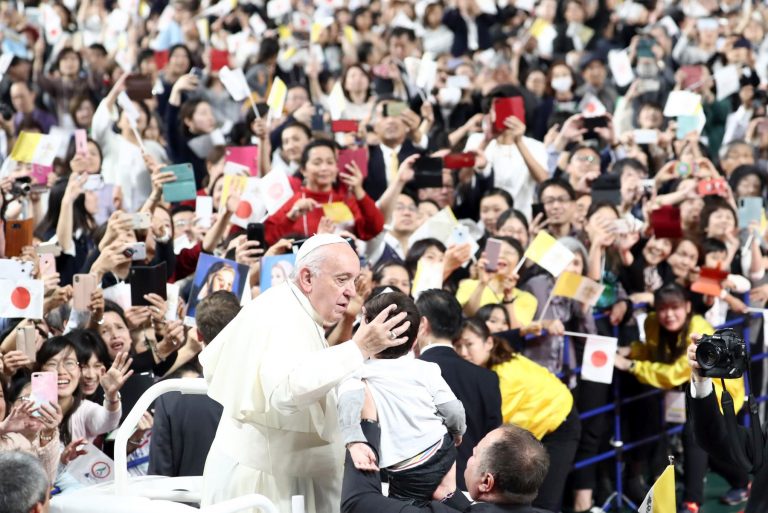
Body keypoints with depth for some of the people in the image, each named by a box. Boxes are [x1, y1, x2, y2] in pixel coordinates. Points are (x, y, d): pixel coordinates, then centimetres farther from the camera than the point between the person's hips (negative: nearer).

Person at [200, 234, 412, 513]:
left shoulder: (280, 305, 11)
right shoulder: (285, 318, -21)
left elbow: (211, 361, 20)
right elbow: (287, 390, -39)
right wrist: (358, 349, -39)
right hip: (264, 477, -10)